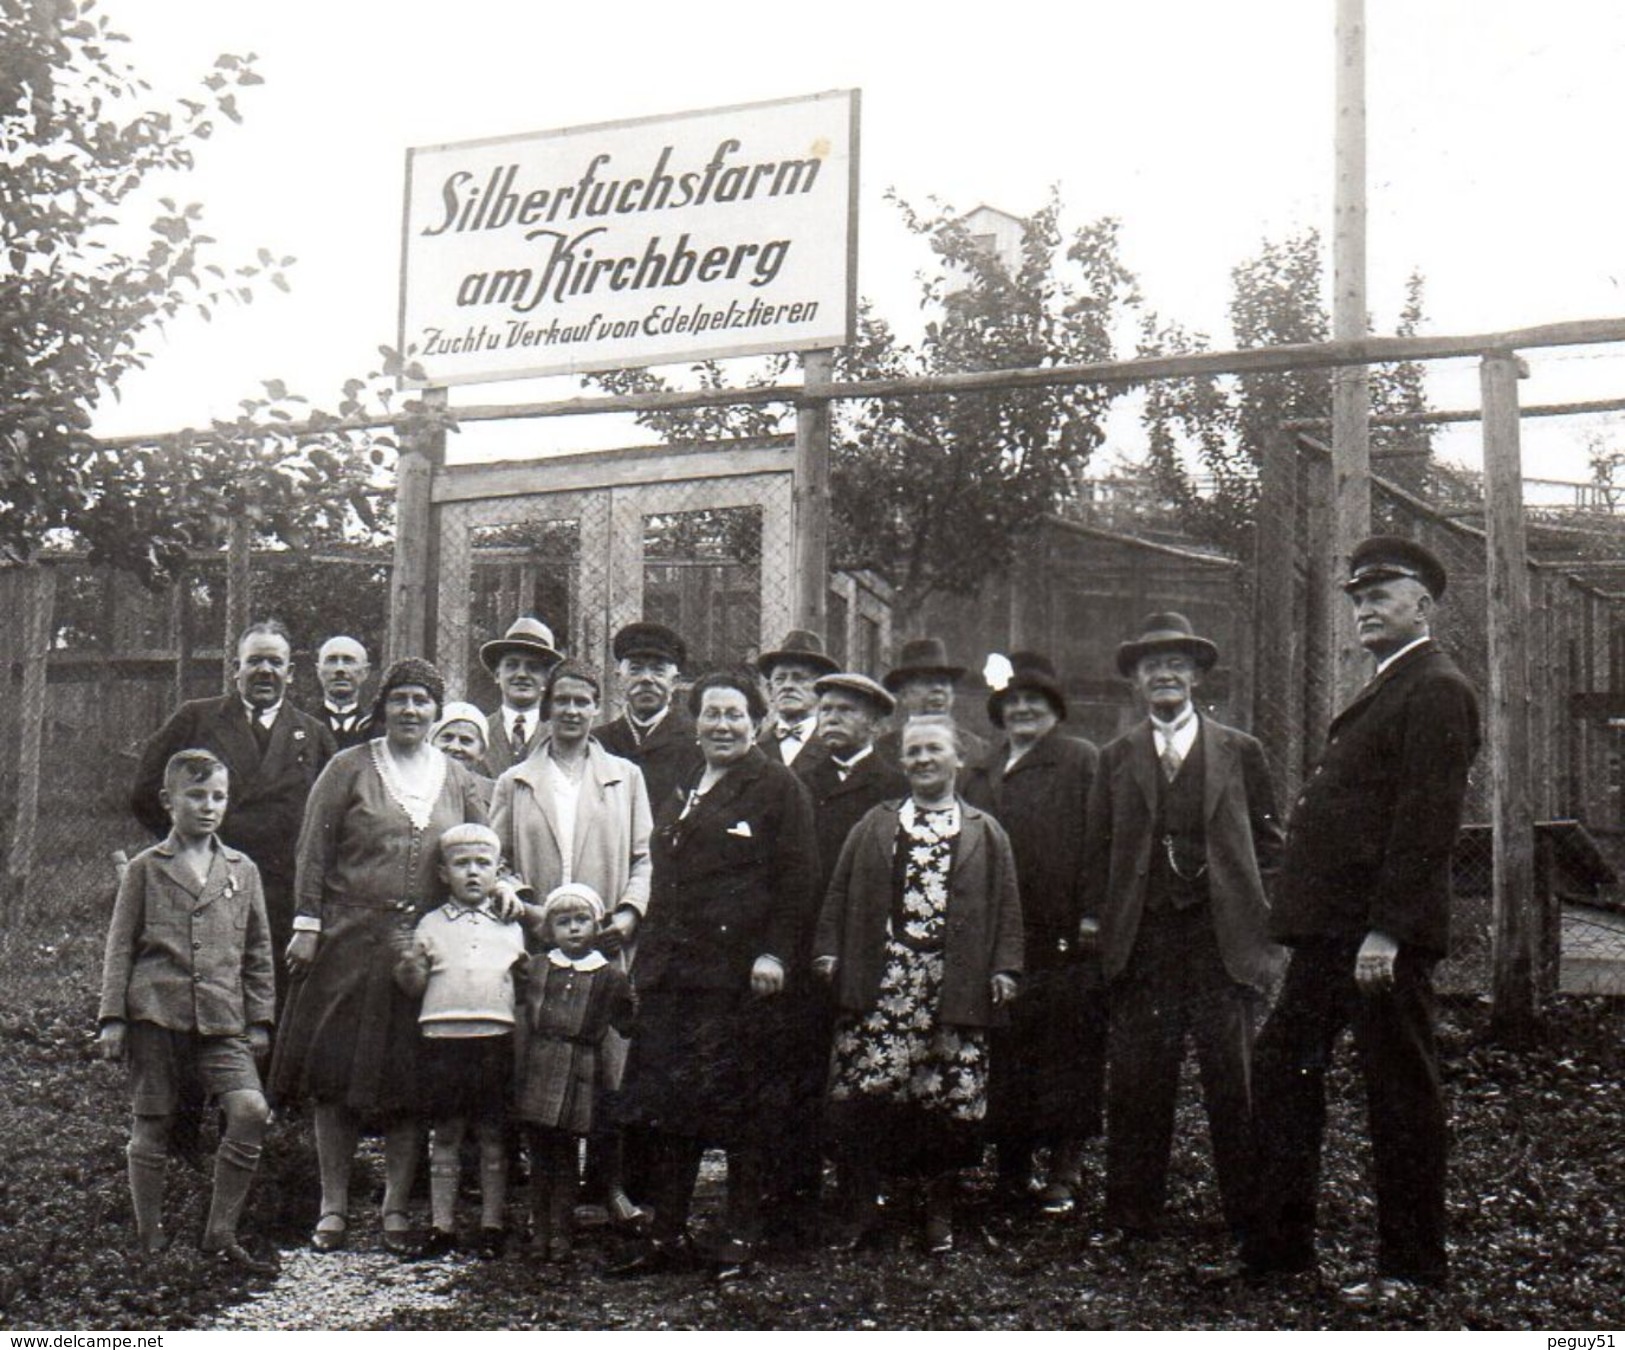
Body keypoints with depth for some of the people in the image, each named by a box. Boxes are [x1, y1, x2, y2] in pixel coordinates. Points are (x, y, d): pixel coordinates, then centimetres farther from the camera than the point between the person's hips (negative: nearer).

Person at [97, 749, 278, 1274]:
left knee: (251, 1111, -15)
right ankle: (149, 1240, 19)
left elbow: (258, 952, 15)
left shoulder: (243, 870, 12)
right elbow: (120, 946, 5)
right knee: (151, 1125, 4)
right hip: (155, 1013, -2)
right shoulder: (145, 868, 5)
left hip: (222, 1020, 2)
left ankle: (221, 1235, -3)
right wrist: (112, 1018, -1)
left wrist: (259, 1020, 11)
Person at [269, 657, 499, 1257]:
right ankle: (334, 1206, 12)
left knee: (410, 1078, 4)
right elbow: (314, 850, 0)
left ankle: (396, 1207, 14)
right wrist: (307, 925, -7)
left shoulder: (457, 779, 11)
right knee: (337, 1072, 2)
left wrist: (501, 886, -6)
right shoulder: (349, 768, 3)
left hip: (425, 947, 2)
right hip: (349, 939, -2)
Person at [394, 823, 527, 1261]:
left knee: (494, 1134, 5)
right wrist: (409, 969, -13)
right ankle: (442, 1226, 11)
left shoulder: (511, 927, 12)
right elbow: (415, 987, 7)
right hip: (442, 1038, 0)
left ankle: (492, 1225, 13)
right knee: (446, 1133, 4)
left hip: (496, 1039, 1)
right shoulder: (431, 924, 9)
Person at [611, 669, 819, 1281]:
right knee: (663, 1105, 5)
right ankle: (665, 1236, 14)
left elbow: (797, 877, -7)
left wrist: (773, 953, -15)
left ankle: (741, 1241, 10)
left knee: (740, 1112, 0)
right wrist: (648, 954, 14)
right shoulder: (683, 790, 18)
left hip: (739, 974, -6)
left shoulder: (777, 785, -1)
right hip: (672, 971, 6)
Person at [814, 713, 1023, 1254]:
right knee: (862, 1090, -6)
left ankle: (940, 1210, 14)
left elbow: (1006, 906, 8)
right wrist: (828, 952, 0)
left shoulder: (986, 833, 13)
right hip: (880, 980, 0)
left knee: (951, 1099, 0)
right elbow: (840, 894, 11)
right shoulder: (874, 826, 15)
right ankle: (864, 1203, 7)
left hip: (955, 986, 0)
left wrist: (1004, 968, -2)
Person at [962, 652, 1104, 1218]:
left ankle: (1065, 1171, 6)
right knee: (1003, 1059, 7)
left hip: (1065, 939, -5)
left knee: (1068, 1057, -1)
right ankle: (1012, 1168, 15)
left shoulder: (1083, 762, 2)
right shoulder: (979, 774, 18)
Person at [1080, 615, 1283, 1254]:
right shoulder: (1116, 758, 14)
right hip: (1141, 942, 1)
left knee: (1237, 1086, 0)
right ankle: (1132, 1213, 12)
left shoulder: (1240, 751, 10)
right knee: (1136, 1086, 2)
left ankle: (1249, 1216, 10)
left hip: (1222, 940, -1)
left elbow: (1267, 841, 11)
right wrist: (1099, 925, 6)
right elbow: (1099, 853, 14)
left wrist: (1264, 925, 2)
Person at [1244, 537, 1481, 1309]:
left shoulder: (1437, 690, -11)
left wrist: (1386, 930, -24)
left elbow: (1428, 819, -19)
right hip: (1332, 929, 10)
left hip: (1382, 935, -10)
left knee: (1400, 1095, 0)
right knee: (1281, 1068, 12)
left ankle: (1411, 1268, 12)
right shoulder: (1387, 689, 21)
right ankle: (1278, 1245, 21)